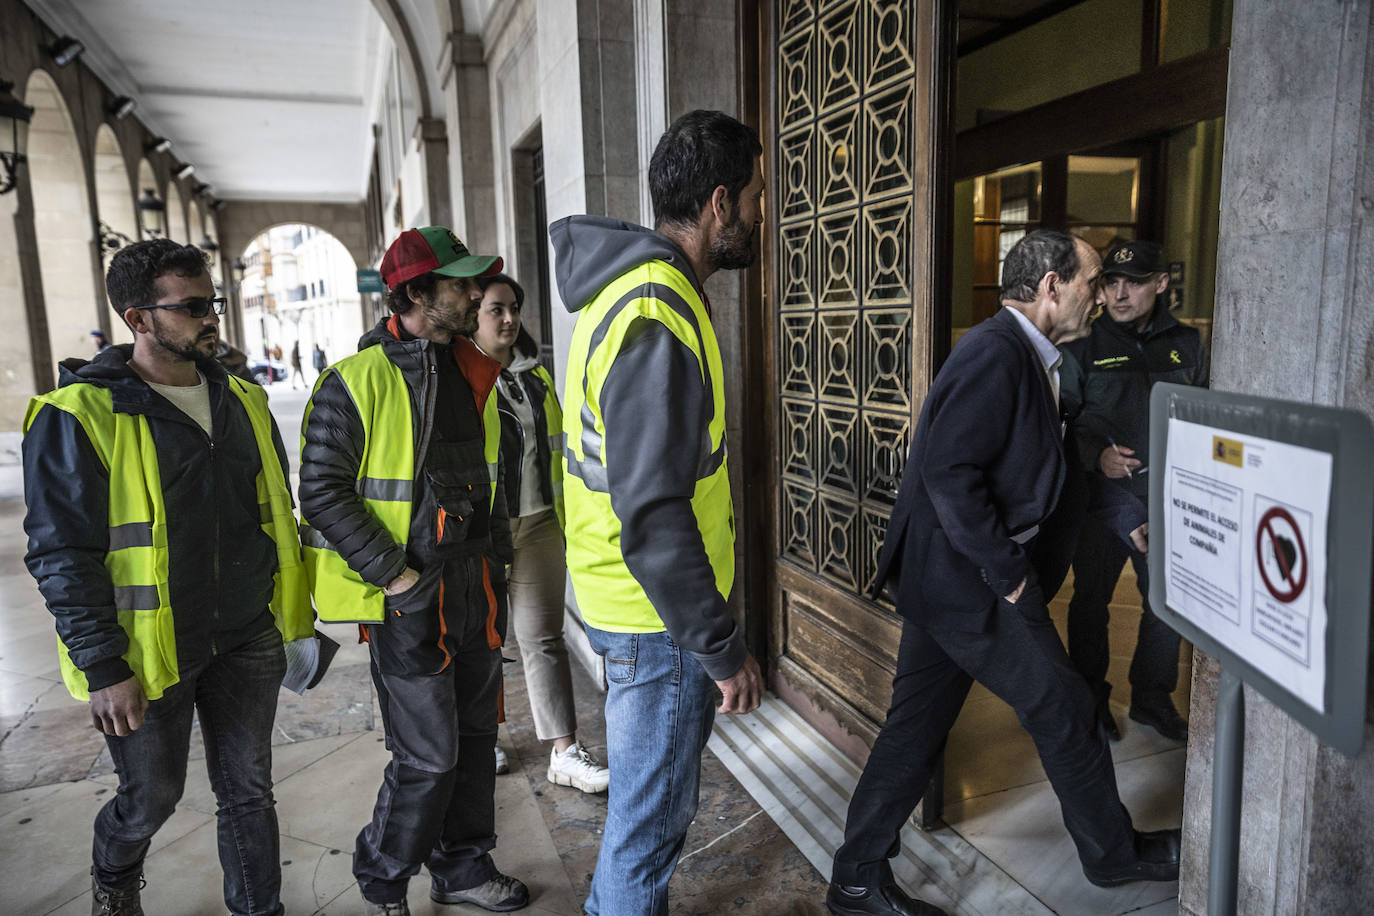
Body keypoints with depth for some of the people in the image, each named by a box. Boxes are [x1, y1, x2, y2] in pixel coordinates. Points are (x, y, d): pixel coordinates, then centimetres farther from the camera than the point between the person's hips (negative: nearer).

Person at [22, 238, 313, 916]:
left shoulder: (243, 401, 6)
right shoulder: (78, 416, -12)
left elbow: (276, 511, 14)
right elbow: (62, 554, -13)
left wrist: (295, 613, 14)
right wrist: (103, 668, -14)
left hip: (247, 641, 4)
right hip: (149, 655, -4)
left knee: (249, 791, 14)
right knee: (152, 797, 16)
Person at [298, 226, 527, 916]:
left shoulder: (472, 374, 9)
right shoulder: (356, 381, -13)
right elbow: (323, 493, -14)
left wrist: (495, 557, 13)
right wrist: (392, 574, -16)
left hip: (476, 586, 7)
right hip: (409, 596, -7)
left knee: (475, 736, 16)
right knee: (428, 756, 0)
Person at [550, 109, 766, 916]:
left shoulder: (636, 286, 9)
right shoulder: (656, 320, -25)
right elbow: (652, 516, -28)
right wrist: (722, 646, -20)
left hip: (634, 603, 11)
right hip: (660, 617, -11)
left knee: (649, 797, 28)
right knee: (653, 817, 9)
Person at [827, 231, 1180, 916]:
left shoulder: (1028, 357, 15)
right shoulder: (997, 352, -18)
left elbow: (1047, 468, 24)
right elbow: (951, 473, -26)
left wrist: (1128, 518, 24)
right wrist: (1009, 572, -17)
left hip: (943, 576, 10)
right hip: (967, 579, -10)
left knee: (917, 725, 14)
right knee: (1063, 710, 8)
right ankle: (1114, 854, 33)